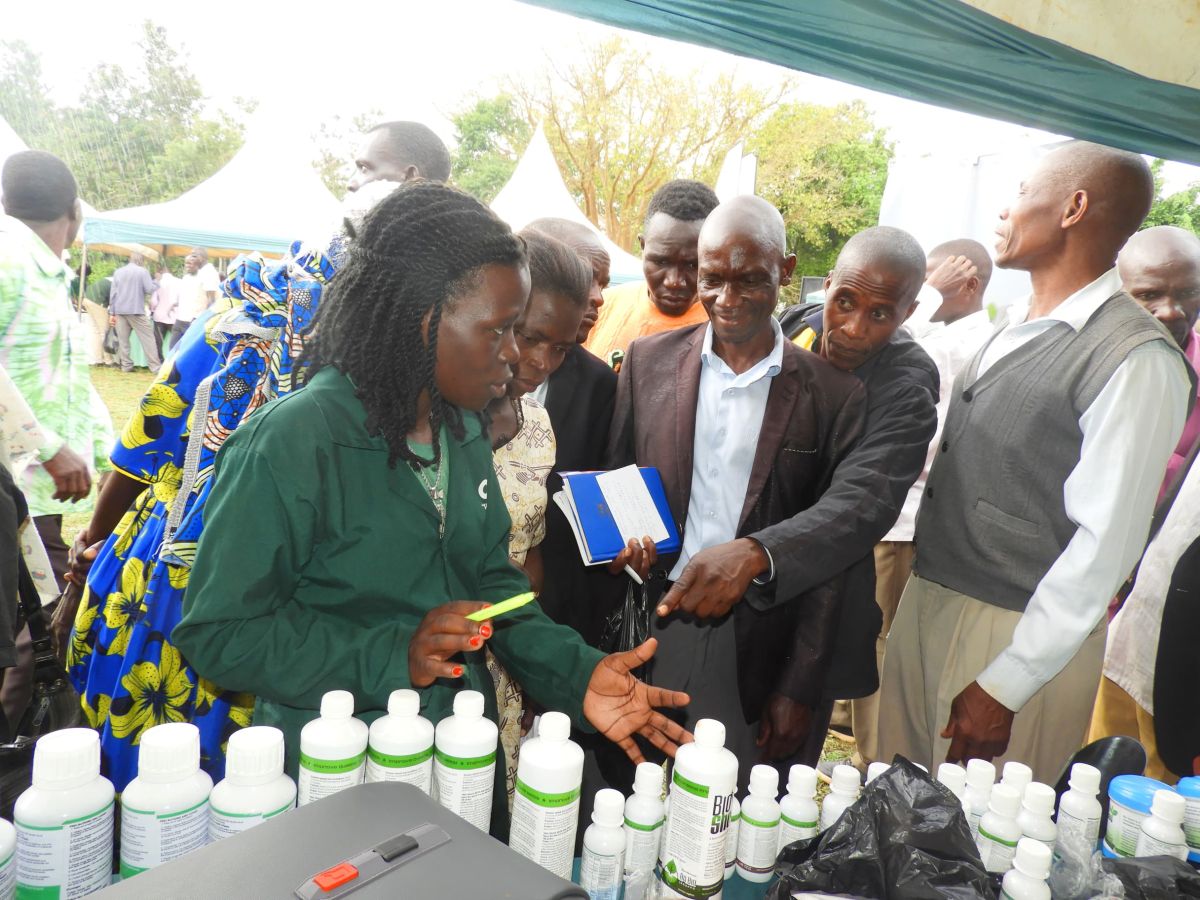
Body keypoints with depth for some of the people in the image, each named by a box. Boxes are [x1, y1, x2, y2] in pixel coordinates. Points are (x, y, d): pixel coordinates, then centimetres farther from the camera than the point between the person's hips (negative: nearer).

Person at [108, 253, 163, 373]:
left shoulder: (118, 272, 13)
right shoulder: (142, 271, -2)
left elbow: (113, 293, 11)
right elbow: (150, 289, -9)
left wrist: (112, 313, 12)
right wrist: (156, 283, 12)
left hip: (120, 311, 5)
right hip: (136, 310, -5)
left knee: (123, 339, 8)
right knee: (147, 338, -2)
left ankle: (126, 365, 5)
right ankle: (156, 366, -6)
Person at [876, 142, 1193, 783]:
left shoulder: (1137, 362, -16)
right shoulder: (1011, 327, 9)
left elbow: (1104, 544, -18)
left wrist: (1005, 686, -17)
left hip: (1022, 635, -6)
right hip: (925, 603, 7)